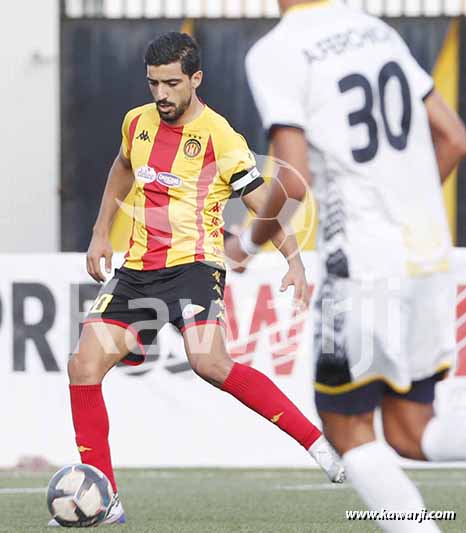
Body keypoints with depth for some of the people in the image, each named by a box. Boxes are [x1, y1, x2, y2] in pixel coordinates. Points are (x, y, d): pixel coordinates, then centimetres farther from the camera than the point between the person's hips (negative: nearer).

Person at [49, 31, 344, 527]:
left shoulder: (220, 138, -10)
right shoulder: (138, 122, 8)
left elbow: (265, 207, -8)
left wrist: (295, 262, -22)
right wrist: (100, 234, 28)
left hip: (194, 263, -6)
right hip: (137, 267, 6)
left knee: (209, 363, -30)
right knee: (84, 366, -6)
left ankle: (317, 443, -21)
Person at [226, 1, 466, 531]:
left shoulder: (276, 54, -10)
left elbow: (294, 182, -16)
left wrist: (249, 242, 2)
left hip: (363, 268, -7)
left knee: (348, 432, 9)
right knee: (410, 434, 12)